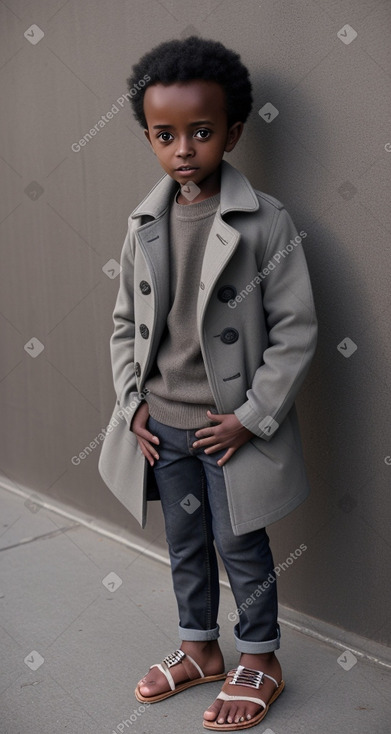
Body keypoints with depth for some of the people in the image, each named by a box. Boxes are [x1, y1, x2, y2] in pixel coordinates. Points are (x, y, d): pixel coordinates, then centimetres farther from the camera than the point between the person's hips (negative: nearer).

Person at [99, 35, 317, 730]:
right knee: (185, 545, 19)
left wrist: (252, 417, -14)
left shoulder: (265, 221, -14)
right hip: (163, 424, 5)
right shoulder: (145, 225, 0)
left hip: (234, 425, -4)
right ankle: (199, 649, 40)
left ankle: (259, 661, 32)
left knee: (241, 546, 10)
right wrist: (134, 404, 1)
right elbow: (125, 322, 9)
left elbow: (296, 329, -12)